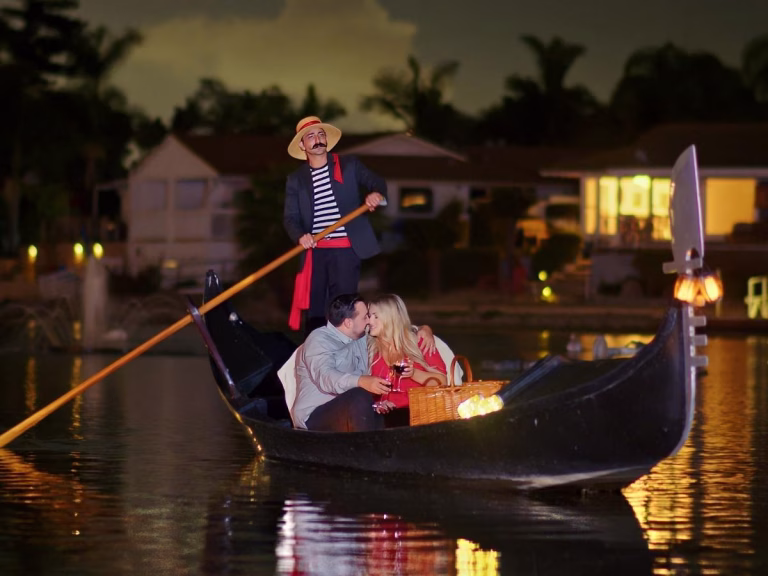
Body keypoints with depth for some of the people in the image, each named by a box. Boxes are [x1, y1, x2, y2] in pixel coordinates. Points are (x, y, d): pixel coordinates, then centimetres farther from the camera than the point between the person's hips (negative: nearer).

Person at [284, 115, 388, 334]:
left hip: (346, 249, -2)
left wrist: (377, 193, -24)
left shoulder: (349, 165, 6)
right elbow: (290, 218, 4)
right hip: (314, 251, 2)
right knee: (314, 309, 6)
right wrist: (300, 236, -18)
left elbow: (376, 182, 1)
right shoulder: (296, 179, 9)